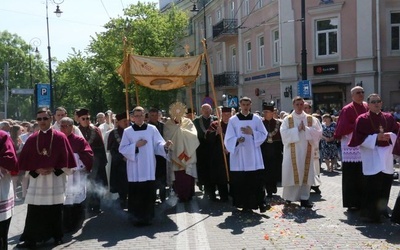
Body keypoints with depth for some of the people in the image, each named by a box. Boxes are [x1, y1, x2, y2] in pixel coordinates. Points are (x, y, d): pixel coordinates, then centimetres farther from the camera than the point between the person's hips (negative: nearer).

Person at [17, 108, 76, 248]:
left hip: (55, 180, -2)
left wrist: (54, 169, -13)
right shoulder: (32, 139, 5)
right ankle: (30, 239, 8)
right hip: (36, 179, 2)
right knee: (34, 212, 1)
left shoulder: (60, 137, -3)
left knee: (56, 211, 7)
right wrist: (36, 170, -8)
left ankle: (57, 236, 22)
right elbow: (24, 160, 6)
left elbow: (66, 159, -2)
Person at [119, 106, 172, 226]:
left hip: (149, 168, 1)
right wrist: (136, 145, -13)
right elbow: (122, 149, 1)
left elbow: (158, 144, 1)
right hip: (135, 169, 0)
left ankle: (147, 217, 13)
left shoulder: (152, 129, 4)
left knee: (149, 193, 1)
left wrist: (165, 145, -20)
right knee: (136, 193, -1)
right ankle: (137, 217, 10)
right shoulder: (127, 131, 3)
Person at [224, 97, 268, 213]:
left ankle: (260, 203, 3)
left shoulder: (256, 119, 6)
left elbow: (264, 134, 6)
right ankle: (245, 204, 10)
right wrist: (237, 140, -22)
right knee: (241, 181, 0)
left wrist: (252, 133, -10)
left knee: (257, 180, -4)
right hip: (239, 155, -1)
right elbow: (229, 138, -2)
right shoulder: (233, 120, 2)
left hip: (253, 155, 1)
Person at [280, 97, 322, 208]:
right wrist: (297, 129, -13)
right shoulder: (288, 119, 3)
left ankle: (304, 198, 7)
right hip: (292, 152, -2)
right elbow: (284, 132, -9)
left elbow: (318, 132, -2)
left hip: (306, 151, 2)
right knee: (292, 173, -1)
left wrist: (306, 129, -12)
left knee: (306, 174, 1)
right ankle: (289, 197, 13)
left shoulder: (311, 119, 7)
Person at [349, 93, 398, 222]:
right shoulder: (362, 119, -4)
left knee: (386, 182, 7)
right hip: (371, 154, -5)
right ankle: (371, 212, 0)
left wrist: (390, 136, -10)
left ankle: (382, 208, 25)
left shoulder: (389, 117, 10)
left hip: (386, 153, 5)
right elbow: (359, 137, -9)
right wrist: (376, 137, -17)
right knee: (373, 185, -10)